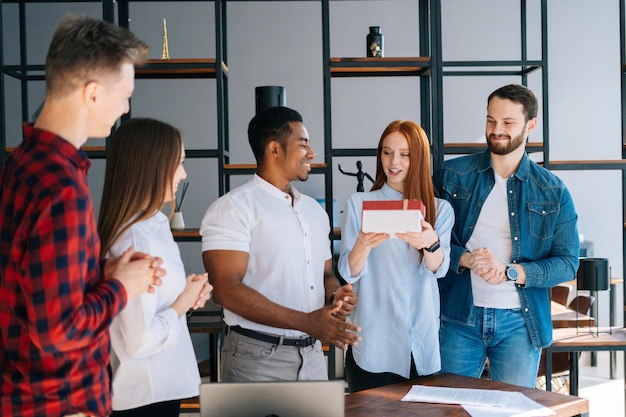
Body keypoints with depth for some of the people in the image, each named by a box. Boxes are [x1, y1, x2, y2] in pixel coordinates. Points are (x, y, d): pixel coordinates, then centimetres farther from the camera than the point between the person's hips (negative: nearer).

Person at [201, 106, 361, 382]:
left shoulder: (314, 210, 14)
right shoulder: (234, 207, -9)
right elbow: (226, 289, -19)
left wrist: (335, 297, -4)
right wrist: (306, 321, -23)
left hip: (312, 355, 6)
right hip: (259, 357, -6)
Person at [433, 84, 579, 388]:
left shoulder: (553, 192, 4)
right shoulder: (453, 175, 3)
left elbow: (567, 263, 0)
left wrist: (510, 271, -15)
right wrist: (466, 259, -17)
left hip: (519, 321, 0)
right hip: (459, 317, 0)